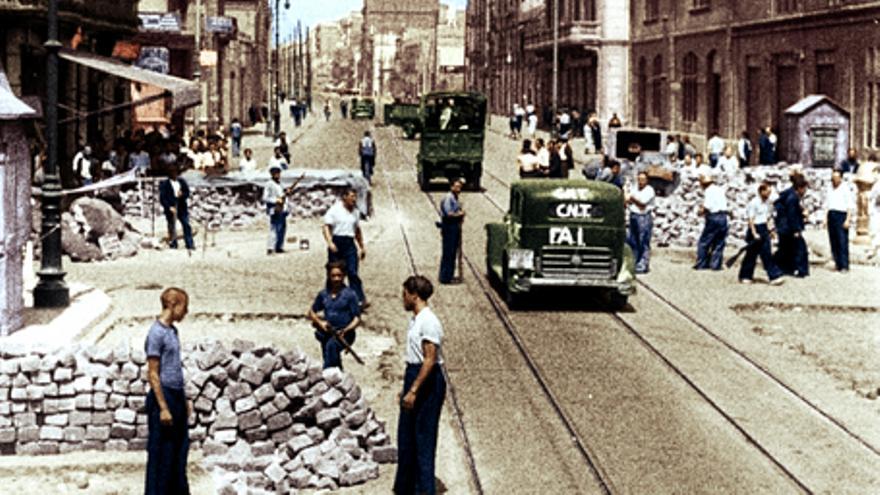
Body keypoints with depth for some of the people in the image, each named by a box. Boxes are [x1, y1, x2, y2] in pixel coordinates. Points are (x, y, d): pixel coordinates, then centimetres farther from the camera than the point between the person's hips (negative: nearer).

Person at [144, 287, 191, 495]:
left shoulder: (173, 331, 12)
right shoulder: (157, 333, -15)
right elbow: (153, 374, -17)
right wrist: (163, 408, -19)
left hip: (177, 396, 9)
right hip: (163, 398, -9)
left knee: (180, 450, 14)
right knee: (161, 454, -1)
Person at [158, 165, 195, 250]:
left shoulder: (182, 182, 11)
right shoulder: (164, 184, -2)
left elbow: (187, 193, 13)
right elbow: (162, 198, -7)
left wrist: (182, 194, -11)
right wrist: (169, 207, -18)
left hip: (182, 208, 3)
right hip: (171, 209, -3)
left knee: (187, 226, -2)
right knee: (172, 229, 1)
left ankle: (190, 245, 1)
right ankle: (173, 246, 7)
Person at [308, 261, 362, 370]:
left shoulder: (350, 294, -4)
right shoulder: (323, 294, 9)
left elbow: (357, 319, -4)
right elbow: (311, 312, 19)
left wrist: (345, 330, -21)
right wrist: (320, 322, -2)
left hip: (345, 334, -5)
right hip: (328, 332, 5)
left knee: (331, 345, -32)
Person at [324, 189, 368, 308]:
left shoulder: (355, 212, 15)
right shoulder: (335, 210, -1)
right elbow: (326, 227, -8)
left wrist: (362, 247, 24)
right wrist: (330, 242, -21)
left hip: (350, 244, 3)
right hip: (336, 243, -3)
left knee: (352, 272, -8)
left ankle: (360, 300, -15)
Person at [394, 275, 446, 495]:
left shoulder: (429, 322, -18)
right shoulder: (415, 320, 13)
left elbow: (430, 360, -22)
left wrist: (413, 391, -24)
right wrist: (407, 387, 23)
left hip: (428, 381, -10)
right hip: (414, 376, 10)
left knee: (423, 438, -5)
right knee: (406, 436, 15)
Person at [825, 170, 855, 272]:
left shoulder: (845, 189, -3)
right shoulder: (830, 189, 15)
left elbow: (850, 206, -5)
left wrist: (847, 220, -12)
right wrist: (826, 219, 11)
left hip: (841, 215, -6)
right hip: (831, 215, 6)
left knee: (842, 242, -9)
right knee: (833, 241, 5)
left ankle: (844, 266, -7)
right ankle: (838, 263, 12)